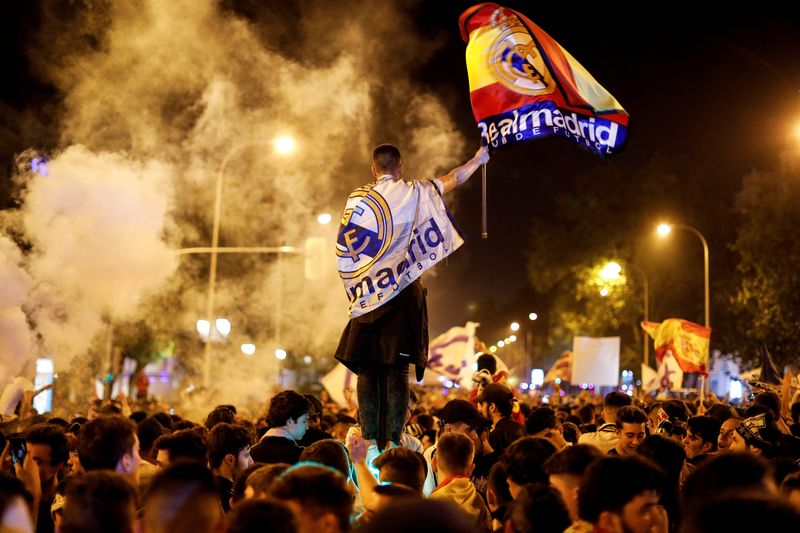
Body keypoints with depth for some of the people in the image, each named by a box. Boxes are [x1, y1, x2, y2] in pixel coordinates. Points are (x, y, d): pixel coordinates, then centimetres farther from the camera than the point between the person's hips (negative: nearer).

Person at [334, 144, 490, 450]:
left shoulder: (357, 199, 3)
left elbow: (344, 250, 1)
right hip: (402, 292, -1)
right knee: (397, 370, -1)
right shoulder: (414, 193, 2)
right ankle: (393, 442, -6)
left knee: (366, 369, 4)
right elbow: (453, 179, 18)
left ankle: (369, 441, 2)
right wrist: (478, 160, 35)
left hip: (367, 296, 1)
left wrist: (356, 288, 12)